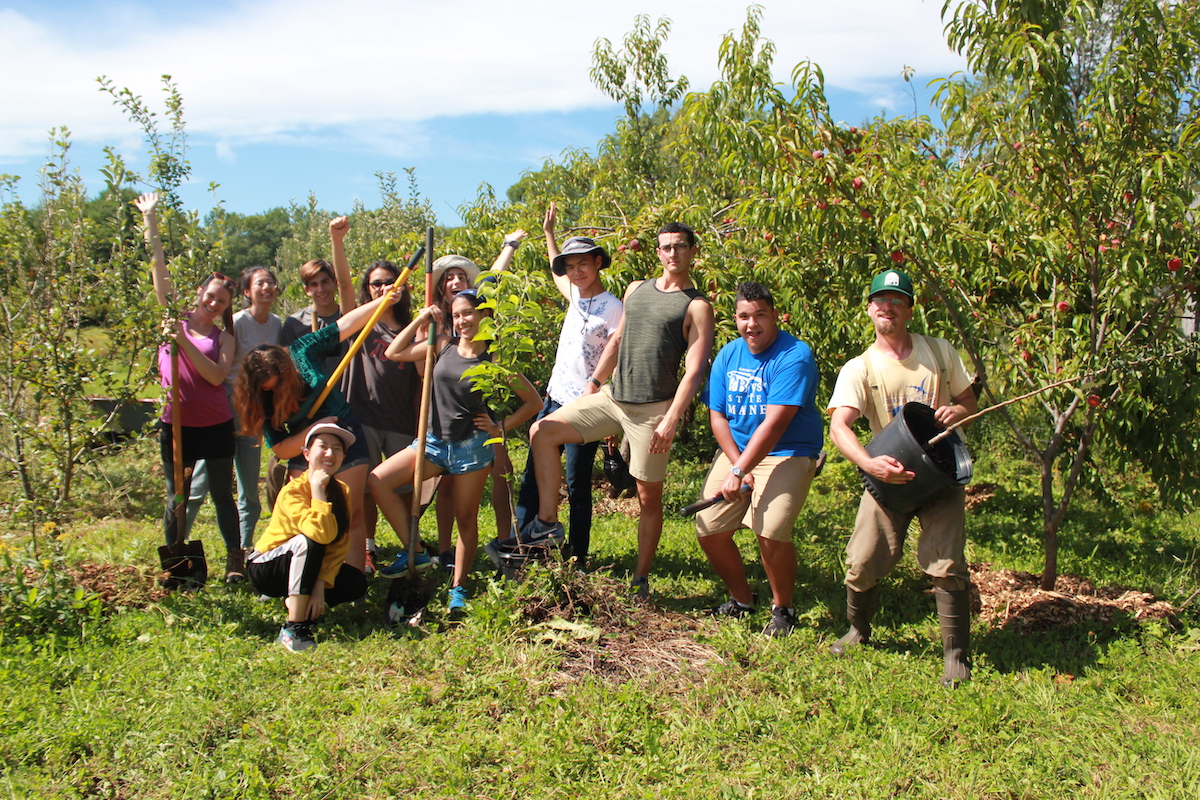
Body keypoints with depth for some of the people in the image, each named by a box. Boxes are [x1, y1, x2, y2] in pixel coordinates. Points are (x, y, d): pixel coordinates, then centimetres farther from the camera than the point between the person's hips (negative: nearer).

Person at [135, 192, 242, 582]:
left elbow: (217, 375, -13)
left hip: (216, 425, 0)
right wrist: (151, 224, -7)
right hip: (177, 424, 0)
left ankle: (234, 559, 16)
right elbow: (160, 274, -2)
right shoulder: (175, 318, 5)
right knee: (176, 499, 7)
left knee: (222, 495, 8)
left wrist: (185, 342, -20)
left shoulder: (223, 336, 3)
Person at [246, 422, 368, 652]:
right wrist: (317, 489, -32)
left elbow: (339, 547, -12)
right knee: (308, 542, -36)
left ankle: (296, 600, 6)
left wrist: (320, 585, -24)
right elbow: (321, 534, -41)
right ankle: (294, 628, -31)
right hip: (265, 569, -6)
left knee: (356, 585, -17)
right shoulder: (293, 491, -25)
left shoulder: (342, 491, -7)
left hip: (304, 567, 6)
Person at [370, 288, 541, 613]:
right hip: (435, 441, 5)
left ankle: (458, 587, 20)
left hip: (473, 445, -5)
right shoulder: (443, 345, 4)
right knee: (378, 481, -5)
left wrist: (500, 426, -8)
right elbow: (394, 353, 8)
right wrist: (419, 320, 1)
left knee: (466, 517, 5)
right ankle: (415, 553, 4)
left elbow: (534, 401, -2)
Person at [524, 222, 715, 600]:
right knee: (543, 431, -2)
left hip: (652, 409, -6)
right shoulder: (636, 289, 14)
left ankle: (641, 579, 15)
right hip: (612, 397, 6)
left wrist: (670, 421, -19)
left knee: (648, 496, 1)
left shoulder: (696, 307, -5)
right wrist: (594, 380, 15)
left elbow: (694, 371, -11)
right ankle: (547, 520, 6)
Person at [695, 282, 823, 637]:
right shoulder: (728, 355, 5)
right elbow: (717, 416, 4)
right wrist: (736, 465, -10)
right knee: (708, 529, -3)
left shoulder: (795, 356, -16)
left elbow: (774, 424, -23)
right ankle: (741, 598, 22)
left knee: (771, 531, -23)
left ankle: (782, 608, 5)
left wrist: (739, 473, -24)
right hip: (736, 450, 6)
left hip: (788, 454, -6)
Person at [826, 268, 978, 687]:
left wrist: (957, 410, -10)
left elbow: (970, 400, 15)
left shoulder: (939, 352, 5)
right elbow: (838, 425, -17)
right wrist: (870, 463, -34)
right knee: (862, 562, -4)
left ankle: (957, 655, 6)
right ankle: (858, 630, 25)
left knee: (947, 564, -10)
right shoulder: (858, 369, -3)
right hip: (889, 473, 0)